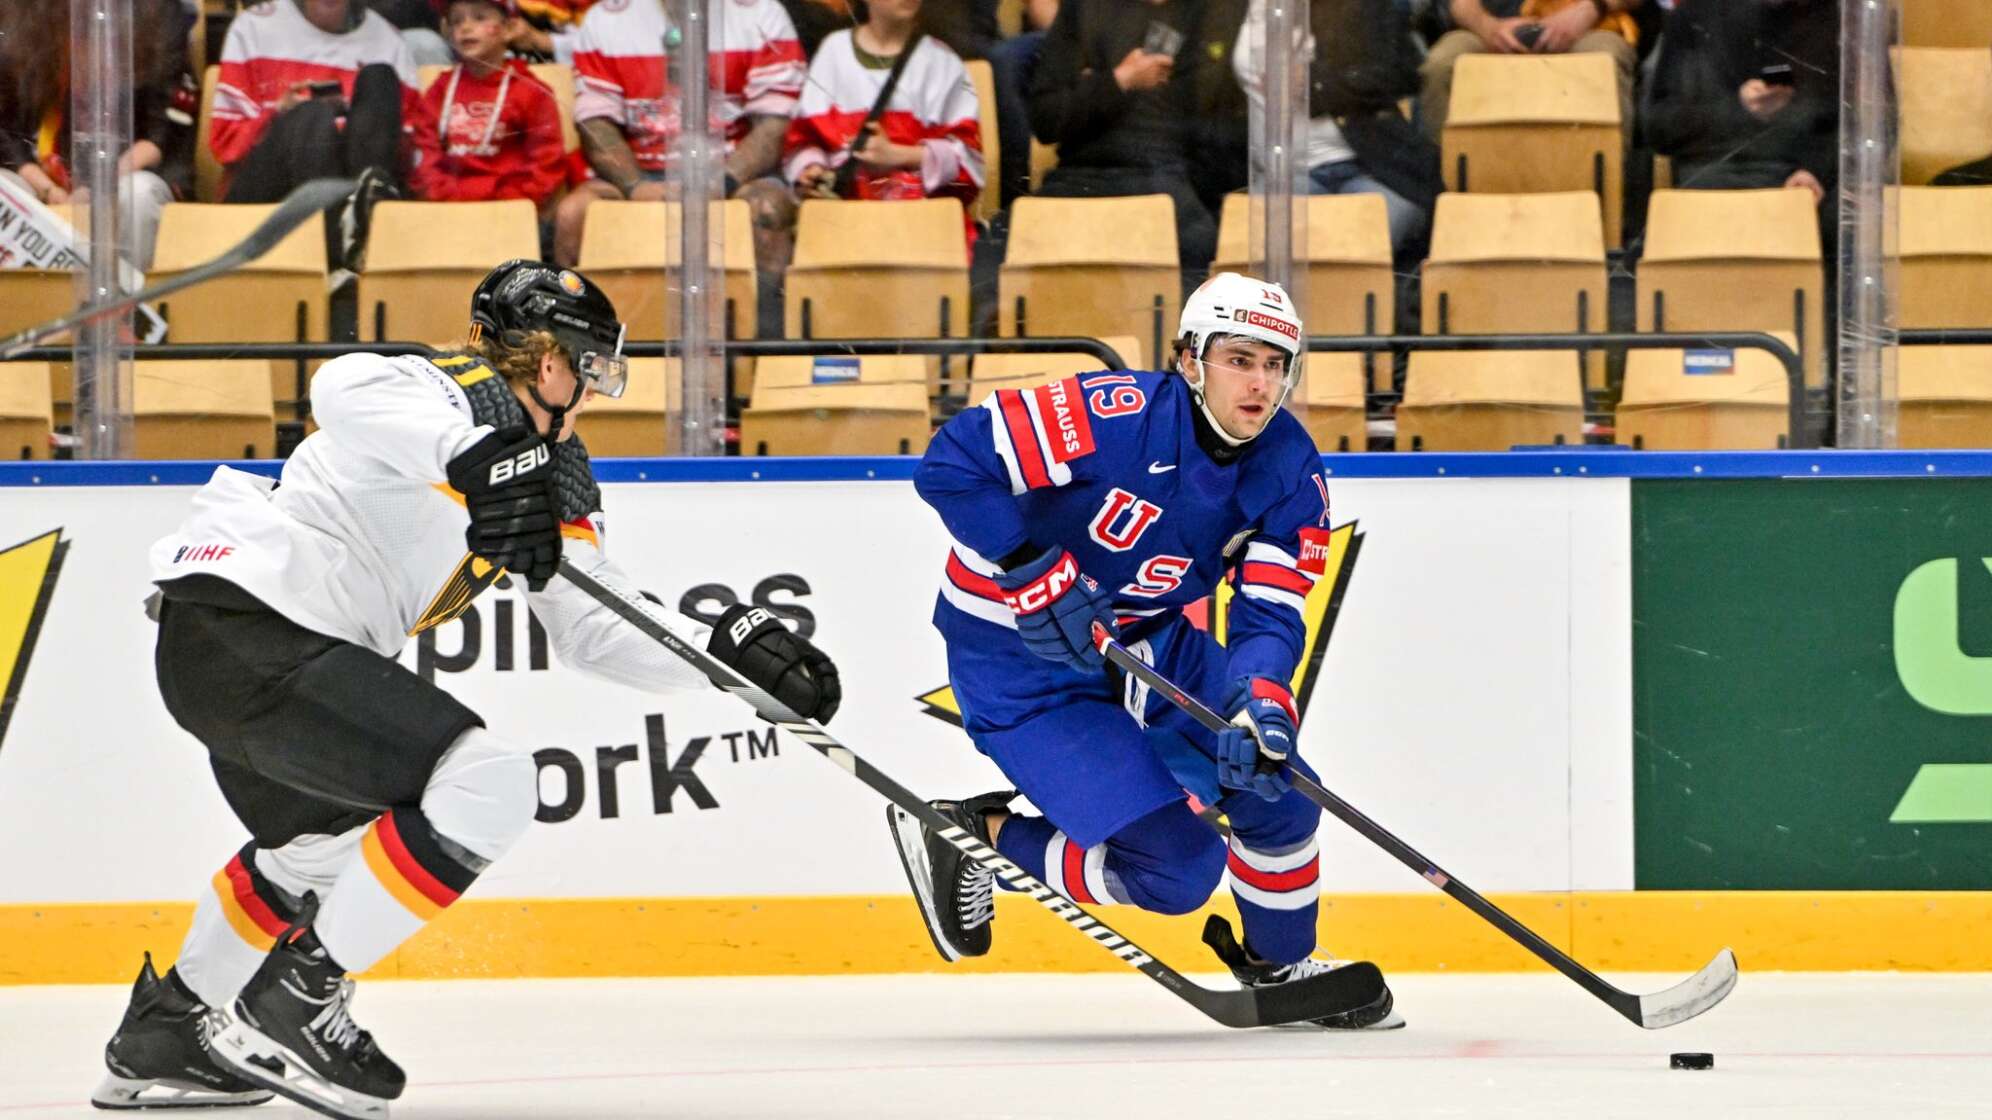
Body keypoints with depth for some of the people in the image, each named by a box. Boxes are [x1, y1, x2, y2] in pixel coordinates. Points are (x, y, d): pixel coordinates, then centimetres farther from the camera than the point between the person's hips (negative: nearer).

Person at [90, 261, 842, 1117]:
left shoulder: (551, 473, 17)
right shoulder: (459, 394, -13)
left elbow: (592, 627, 18)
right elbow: (346, 388, -35)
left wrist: (731, 650, 6)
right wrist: (481, 449, -47)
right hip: (242, 627, -11)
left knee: (322, 837, 35)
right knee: (489, 785, -17)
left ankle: (166, 1031, 48)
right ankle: (293, 999, -9)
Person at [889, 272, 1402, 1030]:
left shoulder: (1290, 470, -7)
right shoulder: (1118, 418, -27)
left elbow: (1269, 614, -12)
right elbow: (952, 463, -28)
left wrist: (1262, 704, -33)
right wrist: (1037, 577, -31)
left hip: (1153, 644, 7)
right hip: (1021, 663, -7)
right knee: (1178, 868, -13)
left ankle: (1281, 966, 24)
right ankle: (970, 836, 6)